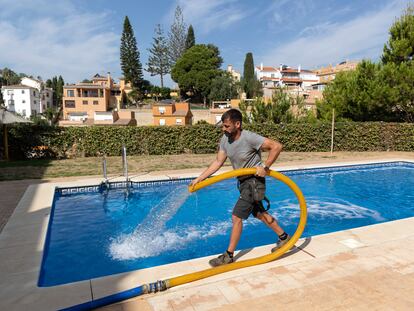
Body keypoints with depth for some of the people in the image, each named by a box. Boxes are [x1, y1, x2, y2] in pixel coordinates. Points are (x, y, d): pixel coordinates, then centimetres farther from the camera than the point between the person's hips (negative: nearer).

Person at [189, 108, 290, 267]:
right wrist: (199, 178, -5)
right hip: (244, 182, 8)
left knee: (236, 217, -7)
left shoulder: (249, 138, -24)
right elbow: (218, 162, 0)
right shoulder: (225, 139, -3)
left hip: (254, 181, -8)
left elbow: (277, 146, -23)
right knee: (259, 213, 20)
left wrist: (265, 167, -25)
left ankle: (228, 256, 7)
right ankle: (283, 237, 40)